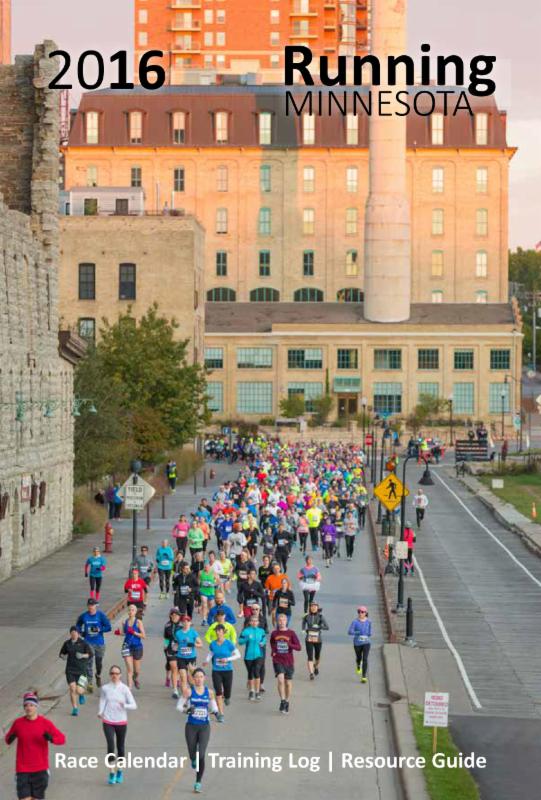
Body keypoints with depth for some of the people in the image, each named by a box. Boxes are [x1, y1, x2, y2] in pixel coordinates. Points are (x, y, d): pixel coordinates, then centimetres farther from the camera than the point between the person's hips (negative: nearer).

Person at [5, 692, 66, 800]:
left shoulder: (45, 723, -5)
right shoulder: (18, 723, -1)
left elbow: (62, 739, -5)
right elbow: (8, 739, 11)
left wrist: (51, 738, -26)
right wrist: (10, 739, -13)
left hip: (40, 770, 0)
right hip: (22, 770, 0)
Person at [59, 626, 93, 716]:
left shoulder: (83, 643, -4)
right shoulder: (67, 643, 5)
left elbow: (90, 654, -7)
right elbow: (61, 654, 15)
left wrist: (82, 655, -24)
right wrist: (63, 656, -8)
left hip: (81, 669, -2)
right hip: (70, 669, 2)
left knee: (79, 691, -8)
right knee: (72, 689, -6)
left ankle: (81, 695, 31)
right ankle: (75, 708, 10)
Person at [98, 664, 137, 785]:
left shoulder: (125, 689, -2)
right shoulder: (105, 688, 2)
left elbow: (134, 705, -4)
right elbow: (102, 703, 7)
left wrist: (124, 705, -23)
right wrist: (100, 712, -12)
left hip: (121, 722, 0)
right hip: (108, 721, 0)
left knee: (121, 747, 11)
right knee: (110, 746, -14)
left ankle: (119, 772, 28)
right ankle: (111, 773, -6)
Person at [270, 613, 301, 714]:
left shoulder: (291, 633, -3)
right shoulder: (274, 633, 3)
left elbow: (299, 647, -6)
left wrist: (289, 644, -23)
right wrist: (272, 652, 6)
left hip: (289, 661, 0)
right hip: (278, 661, 0)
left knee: (288, 683, 8)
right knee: (280, 679, -20)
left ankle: (287, 702, 26)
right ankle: (282, 701, -12)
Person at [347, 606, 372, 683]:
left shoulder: (368, 622, -1)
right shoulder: (355, 622, -11)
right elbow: (349, 632, -20)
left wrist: (369, 634, -4)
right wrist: (358, 632, -30)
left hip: (366, 643, 0)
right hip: (357, 643, 0)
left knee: (365, 659, -14)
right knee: (359, 658, 20)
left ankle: (364, 677, -12)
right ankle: (358, 666, 56)